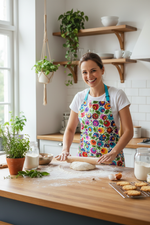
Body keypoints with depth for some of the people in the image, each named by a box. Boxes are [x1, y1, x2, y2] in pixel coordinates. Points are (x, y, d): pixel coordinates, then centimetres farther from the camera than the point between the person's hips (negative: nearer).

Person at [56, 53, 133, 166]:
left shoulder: (117, 95, -7)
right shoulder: (80, 97, 4)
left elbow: (128, 131, -9)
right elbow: (70, 129, 10)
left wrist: (113, 153, -22)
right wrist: (65, 150, -8)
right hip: (84, 156, 3)